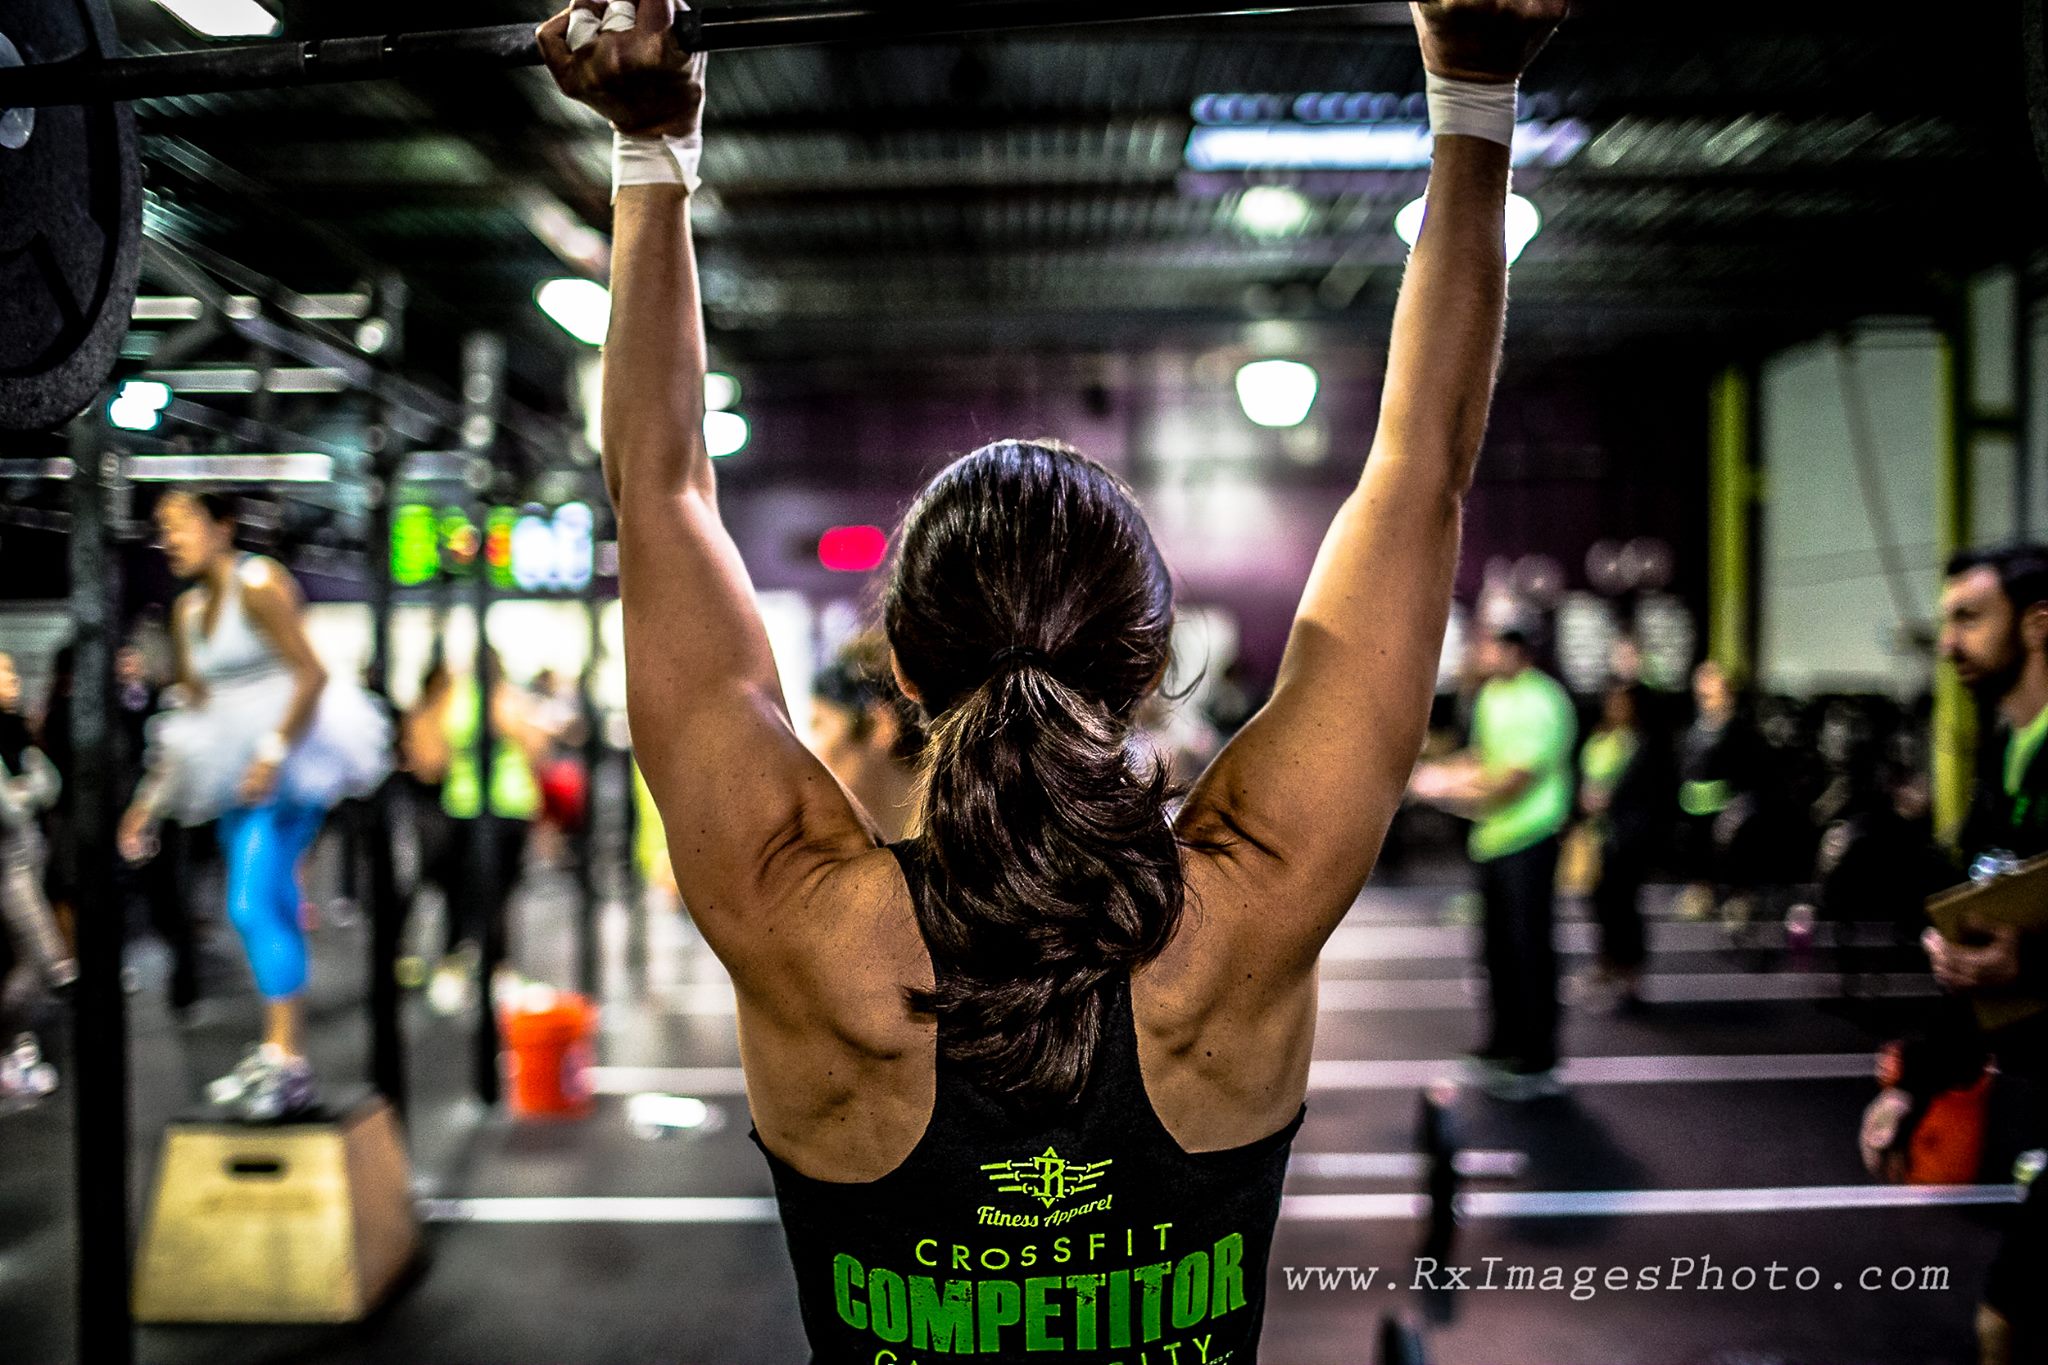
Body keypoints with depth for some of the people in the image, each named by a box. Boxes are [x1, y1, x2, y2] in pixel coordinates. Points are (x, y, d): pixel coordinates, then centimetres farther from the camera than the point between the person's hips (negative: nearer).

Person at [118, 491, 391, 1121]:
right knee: (271, 910, 11)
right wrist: (151, 797, 14)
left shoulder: (258, 584, -10)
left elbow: (312, 674, -16)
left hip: (288, 763, -8)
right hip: (240, 768, 8)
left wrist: (273, 753, -23)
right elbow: (195, 706, 17)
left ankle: (284, 1061, -11)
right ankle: (283, 1054, 18)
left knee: (252, 905, -15)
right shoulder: (187, 608, 14)